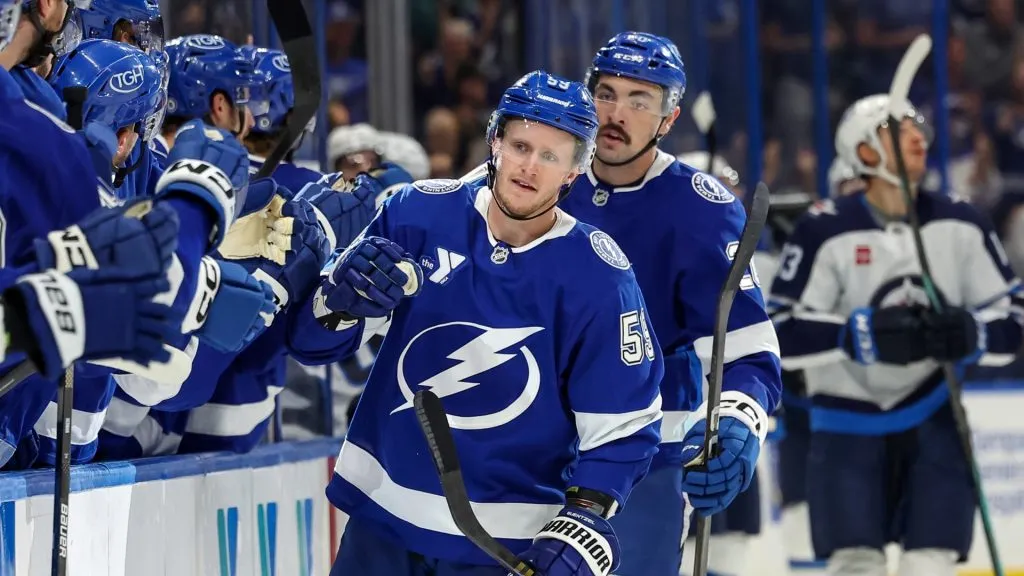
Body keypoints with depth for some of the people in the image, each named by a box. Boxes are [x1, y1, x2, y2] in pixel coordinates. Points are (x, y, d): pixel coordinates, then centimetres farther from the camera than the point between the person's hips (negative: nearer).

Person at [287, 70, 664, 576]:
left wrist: (585, 523, -18)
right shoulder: (417, 214, -6)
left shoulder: (597, 276, -10)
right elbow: (311, 342, -3)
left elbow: (622, 424, -5)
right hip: (380, 518, 2)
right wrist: (341, 297, -24)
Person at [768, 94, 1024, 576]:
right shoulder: (826, 231, -11)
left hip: (934, 422, 3)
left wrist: (967, 334, -19)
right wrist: (866, 335, -27)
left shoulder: (962, 226, 0)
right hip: (849, 423, -3)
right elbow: (784, 335, -14)